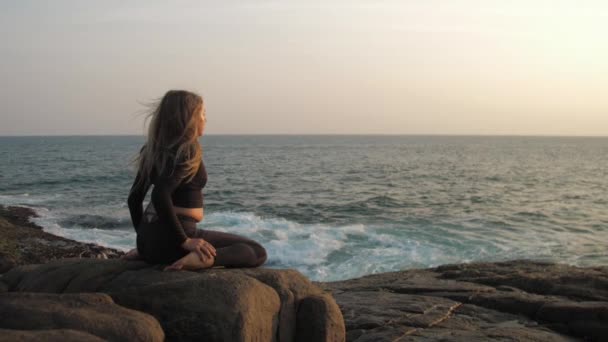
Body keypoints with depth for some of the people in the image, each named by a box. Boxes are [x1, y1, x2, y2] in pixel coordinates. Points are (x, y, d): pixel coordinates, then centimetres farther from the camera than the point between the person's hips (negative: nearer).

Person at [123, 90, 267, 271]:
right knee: (258, 252, -4)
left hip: (149, 237, 8)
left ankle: (143, 254, 14)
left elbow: (134, 198, 15)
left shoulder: (154, 149, 12)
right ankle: (198, 259, -25)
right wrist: (184, 241, -22)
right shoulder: (187, 150, -12)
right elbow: (160, 195, -26)